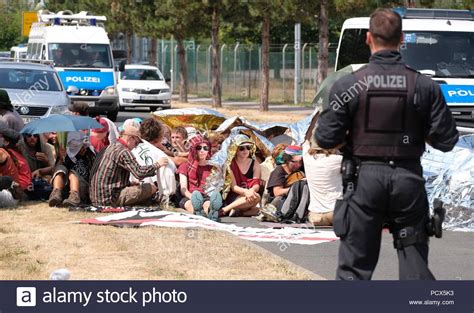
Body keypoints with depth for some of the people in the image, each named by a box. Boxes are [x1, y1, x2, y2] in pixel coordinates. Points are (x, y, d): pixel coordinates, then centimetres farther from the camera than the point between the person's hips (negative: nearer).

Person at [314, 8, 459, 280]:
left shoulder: (348, 85, -8)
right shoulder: (424, 86, -5)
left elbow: (326, 139, -7)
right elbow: (446, 140, -3)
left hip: (365, 178, -1)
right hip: (409, 178, 1)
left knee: (355, 265, 7)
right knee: (414, 259, 11)